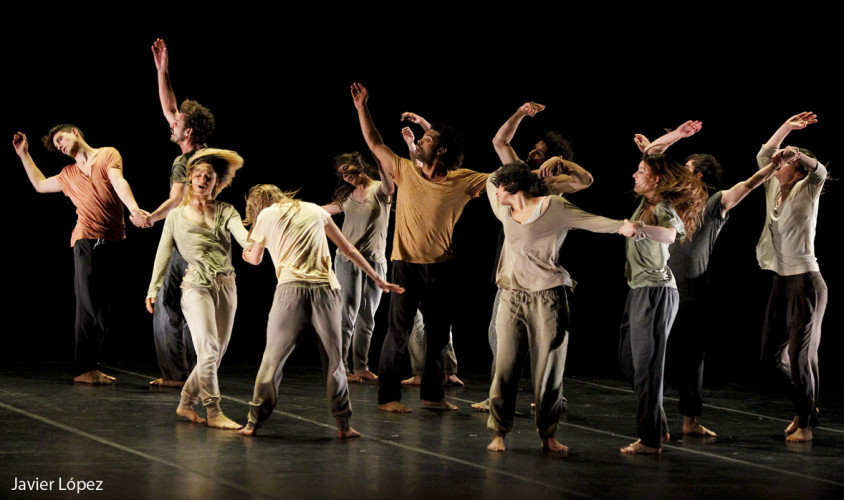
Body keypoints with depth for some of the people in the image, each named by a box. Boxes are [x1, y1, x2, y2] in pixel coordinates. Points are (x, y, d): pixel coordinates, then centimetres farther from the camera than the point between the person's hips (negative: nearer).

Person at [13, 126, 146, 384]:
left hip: (113, 243, -1)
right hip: (86, 241, 1)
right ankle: (85, 370, -7)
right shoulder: (69, 174, 20)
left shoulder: (108, 155, 8)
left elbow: (119, 182, -10)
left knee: (102, 309, 2)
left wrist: (133, 208, -27)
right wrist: (24, 154, 31)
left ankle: (88, 368, 6)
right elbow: (40, 184, 36)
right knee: (90, 307, -8)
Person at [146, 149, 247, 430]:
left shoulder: (226, 212, 10)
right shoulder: (176, 216, 9)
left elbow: (242, 234, -10)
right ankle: (213, 413, -11)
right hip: (197, 287, -3)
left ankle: (186, 404, 20)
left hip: (226, 287, 3)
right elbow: (163, 254, 10)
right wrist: (153, 290, 2)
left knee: (215, 354, 5)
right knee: (209, 350, -15)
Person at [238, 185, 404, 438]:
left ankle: (254, 422, 6)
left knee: (273, 357, 4)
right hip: (326, 288, 2)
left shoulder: (266, 215, 13)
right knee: (334, 358, 8)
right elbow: (348, 249, 23)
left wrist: (247, 254, 53)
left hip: (291, 289, -2)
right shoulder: (315, 210, 20)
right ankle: (343, 424, 7)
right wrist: (378, 279, 30)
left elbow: (256, 258, 28)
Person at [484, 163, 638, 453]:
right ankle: (498, 432, 7)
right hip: (511, 299, 5)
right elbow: (490, 181, 33)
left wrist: (620, 226, -27)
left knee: (548, 370, 0)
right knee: (505, 367, 0)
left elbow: (590, 220, -13)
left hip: (547, 299, -5)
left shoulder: (554, 207, -2)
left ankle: (548, 435, 9)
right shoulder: (506, 212, 15)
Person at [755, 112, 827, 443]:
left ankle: (805, 422, 10)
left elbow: (820, 171, -28)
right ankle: (806, 407, 28)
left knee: (800, 356, -5)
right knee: (772, 354, 11)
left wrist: (796, 154, -39)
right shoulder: (774, 190, 9)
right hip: (781, 282, 8)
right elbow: (764, 155, 15)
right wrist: (787, 127, 6)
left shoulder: (805, 191, -8)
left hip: (805, 282, -8)